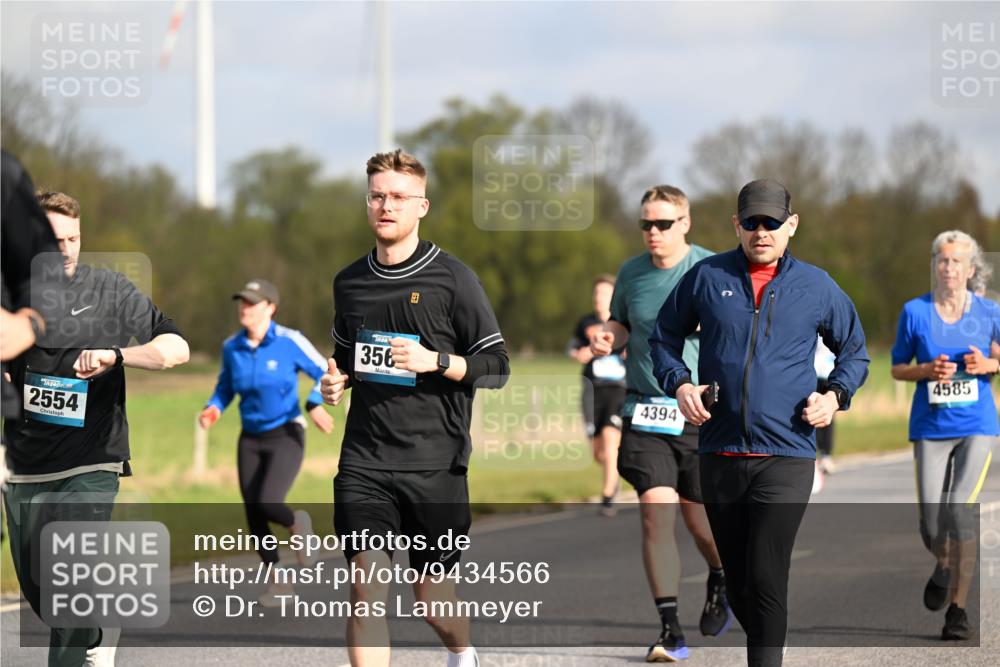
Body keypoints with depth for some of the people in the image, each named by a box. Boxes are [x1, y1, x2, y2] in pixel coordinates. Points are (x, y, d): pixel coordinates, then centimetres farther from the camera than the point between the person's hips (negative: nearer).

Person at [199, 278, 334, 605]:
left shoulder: (290, 341, -14)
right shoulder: (231, 347, -1)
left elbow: (325, 373, -7)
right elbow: (225, 386, 14)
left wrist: (315, 404, -25)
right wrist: (214, 408, -8)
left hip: (287, 437, -5)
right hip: (251, 440, 5)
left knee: (268, 503, -23)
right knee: (254, 516, 2)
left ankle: (298, 524, 14)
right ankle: (278, 582, 23)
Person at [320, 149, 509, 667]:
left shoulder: (452, 279, -3)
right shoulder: (349, 283, 10)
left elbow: (496, 367, -2)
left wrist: (436, 362, -17)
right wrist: (336, 382, 5)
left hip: (435, 464, -3)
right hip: (364, 463, 3)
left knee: (431, 599, 7)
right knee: (365, 585, -13)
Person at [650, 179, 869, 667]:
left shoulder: (817, 287, 6)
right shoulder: (707, 277, 6)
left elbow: (853, 350, 20)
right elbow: (664, 336, 16)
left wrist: (835, 395, 2)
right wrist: (679, 384, -2)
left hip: (787, 456, -2)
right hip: (720, 455, 2)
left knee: (766, 576, -13)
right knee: (737, 577, 9)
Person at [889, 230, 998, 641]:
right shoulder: (915, 312, 0)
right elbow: (897, 368, 7)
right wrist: (927, 370, -13)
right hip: (930, 428, 1)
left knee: (960, 511, -16)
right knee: (931, 523, -3)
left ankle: (958, 609, -6)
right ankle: (943, 568, 34)